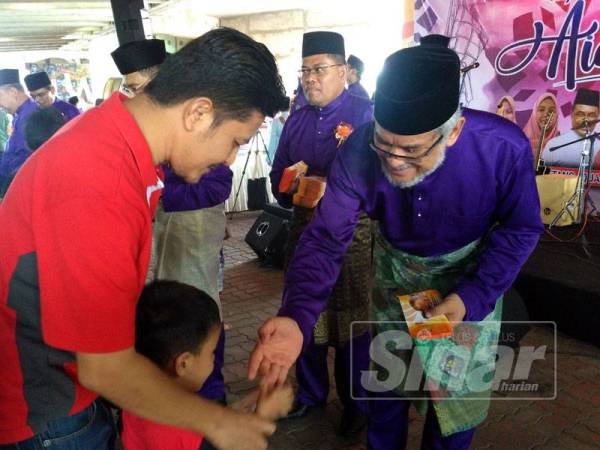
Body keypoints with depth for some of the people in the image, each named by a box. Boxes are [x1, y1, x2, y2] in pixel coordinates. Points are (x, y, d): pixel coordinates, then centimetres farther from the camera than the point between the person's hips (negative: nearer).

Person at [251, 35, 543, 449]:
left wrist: (473, 297, -26)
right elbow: (326, 239, -27)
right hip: (396, 265, 1)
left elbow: (521, 228, -14)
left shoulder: (504, 148, -30)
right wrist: (296, 317, -44)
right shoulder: (359, 152, -29)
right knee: (387, 374, 13)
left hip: (471, 270, 0)